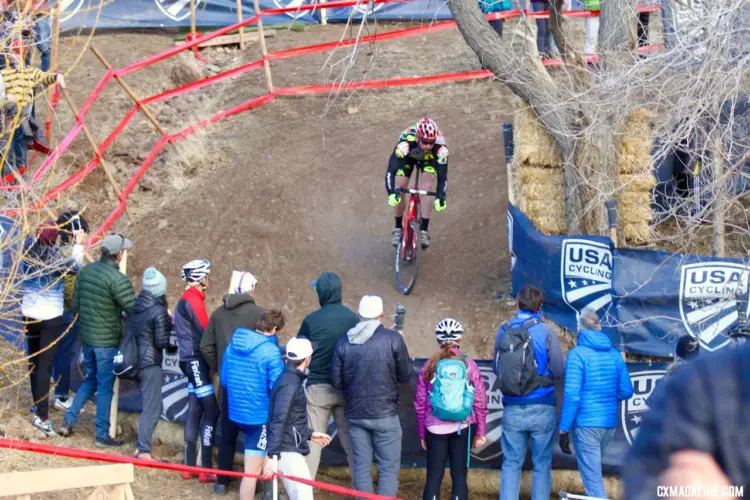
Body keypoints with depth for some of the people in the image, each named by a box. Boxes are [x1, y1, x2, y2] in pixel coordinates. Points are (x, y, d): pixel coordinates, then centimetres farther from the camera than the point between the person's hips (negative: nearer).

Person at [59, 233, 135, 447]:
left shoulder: (86, 271, 2)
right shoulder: (118, 279, -21)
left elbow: (76, 304, 9)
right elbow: (133, 309, -21)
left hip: (86, 337, 7)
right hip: (107, 341, -7)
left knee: (90, 380, 23)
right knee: (105, 386, 3)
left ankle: (69, 420, 18)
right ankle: (102, 435, 10)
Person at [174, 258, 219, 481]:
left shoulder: (184, 301, 17)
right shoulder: (193, 301, -14)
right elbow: (206, 332, -17)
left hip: (191, 360, 10)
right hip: (197, 360, -10)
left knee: (195, 411, 13)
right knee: (211, 412, -9)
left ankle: (189, 466, 16)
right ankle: (206, 469, -11)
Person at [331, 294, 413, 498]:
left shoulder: (344, 342, -2)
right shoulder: (393, 339, -11)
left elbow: (336, 381, 1)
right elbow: (405, 376, -4)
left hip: (355, 414, 3)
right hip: (385, 414, -3)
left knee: (361, 467, 11)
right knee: (388, 468, 2)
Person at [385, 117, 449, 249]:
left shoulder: (440, 147, -40)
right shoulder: (405, 142, -44)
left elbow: (442, 175, -35)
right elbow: (391, 170, -46)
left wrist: (441, 197, -50)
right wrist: (391, 193, -60)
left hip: (429, 159, 0)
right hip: (408, 156, 0)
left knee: (427, 185, -21)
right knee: (399, 190, -12)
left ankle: (424, 230, -14)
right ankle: (398, 228, 8)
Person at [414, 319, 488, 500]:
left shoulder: (429, 367, 1)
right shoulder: (469, 366, -2)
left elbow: (420, 403, 4)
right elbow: (480, 402, -2)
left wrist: (422, 434, 14)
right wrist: (481, 432, 8)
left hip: (435, 429, 1)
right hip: (462, 428, 0)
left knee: (433, 477, 5)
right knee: (459, 476, 6)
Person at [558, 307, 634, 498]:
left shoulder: (577, 354, -10)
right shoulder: (614, 354, 6)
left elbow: (572, 395, -15)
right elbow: (626, 391, 9)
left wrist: (563, 430, -12)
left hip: (586, 423, -6)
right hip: (610, 423, 6)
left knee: (593, 479, -3)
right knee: (593, 467, 23)